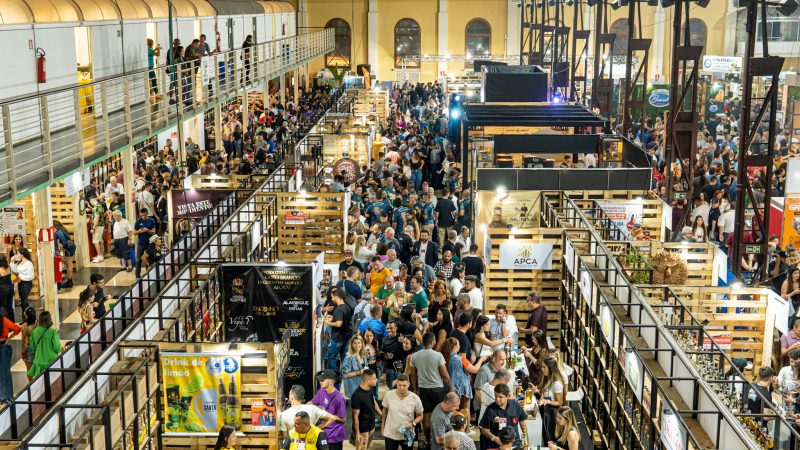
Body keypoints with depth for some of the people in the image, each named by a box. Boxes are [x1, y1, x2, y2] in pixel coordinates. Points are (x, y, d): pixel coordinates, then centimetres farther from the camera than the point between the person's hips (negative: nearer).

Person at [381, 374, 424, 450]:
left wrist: (413, 423, -22)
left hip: (407, 435, 0)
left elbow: (420, 416, -4)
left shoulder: (415, 399, -17)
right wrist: (382, 427, 9)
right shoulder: (388, 395, -13)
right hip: (390, 434, 0)